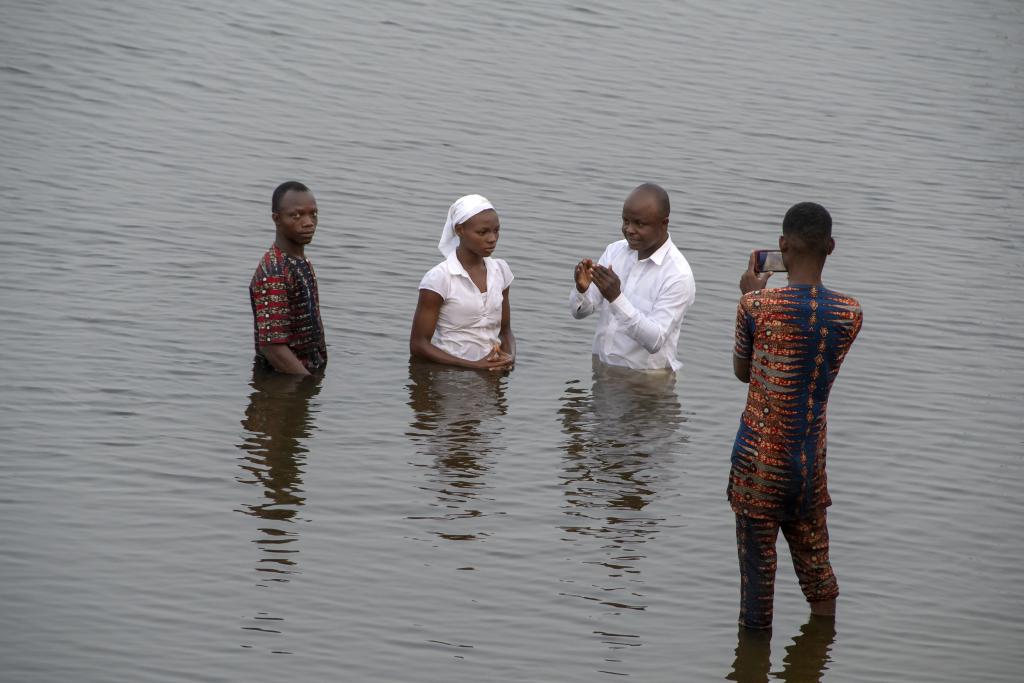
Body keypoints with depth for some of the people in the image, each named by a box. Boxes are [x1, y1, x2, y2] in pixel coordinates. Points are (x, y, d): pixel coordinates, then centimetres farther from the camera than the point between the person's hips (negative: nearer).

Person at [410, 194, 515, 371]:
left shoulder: (500, 270, 8)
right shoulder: (438, 278, -10)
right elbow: (418, 344, -9)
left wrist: (509, 357, -5)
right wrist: (475, 365, -16)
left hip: (492, 375, 5)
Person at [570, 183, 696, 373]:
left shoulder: (678, 275, -12)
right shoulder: (615, 250, 6)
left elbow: (655, 341, -19)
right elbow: (579, 311, 7)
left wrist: (616, 298, -28)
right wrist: (582, 289, -15)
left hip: (646, 378, -5)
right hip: (600, 368, 5)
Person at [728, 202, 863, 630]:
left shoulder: (757, 305, -13)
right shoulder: (850, 314, -4)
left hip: (757, 463, -3)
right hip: (810, 465, 3)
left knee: (758, 576, 4)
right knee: (817, 571, 18)